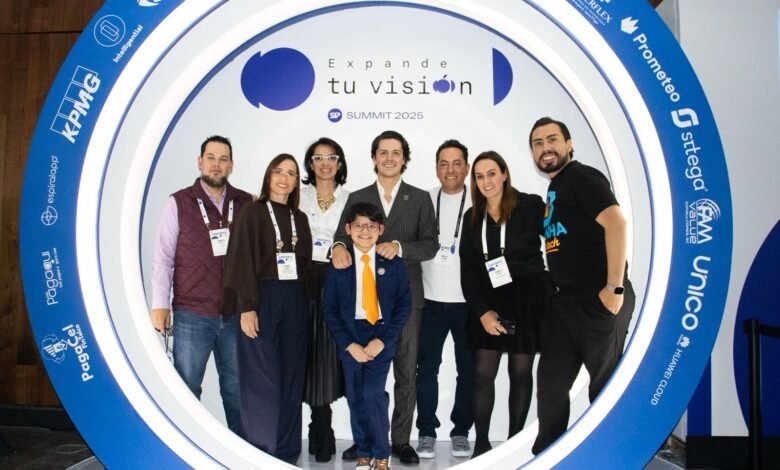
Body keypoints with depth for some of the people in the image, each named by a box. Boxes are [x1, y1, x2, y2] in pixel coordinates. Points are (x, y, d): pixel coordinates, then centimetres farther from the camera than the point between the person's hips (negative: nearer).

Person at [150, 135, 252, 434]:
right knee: (186, 388, 8)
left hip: (235, 314, 2)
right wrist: (160, 304, -5)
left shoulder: (246, 203, 4)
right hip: (191, 314, -1)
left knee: (236, 387, 12)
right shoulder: (179, 203, 1)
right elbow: (163, 257, 1)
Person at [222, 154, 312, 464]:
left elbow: (306, 262, 14)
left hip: (294, 301, 5)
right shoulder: (253, 212, -1)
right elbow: (243, 260, -7)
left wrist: (304, 302, 4)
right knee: (262, 379, -3)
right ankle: (259, 454, 10)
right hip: (262, 298, -5)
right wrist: (247, 307, -15)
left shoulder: (300, 218, 14)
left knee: (291, 378, 7)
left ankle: (287, 452, 18)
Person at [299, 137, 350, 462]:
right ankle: (322, 431, 12)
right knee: (311, 353, 0)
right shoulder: (299, 195, 10)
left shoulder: (350, 198, 9)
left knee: (330, 353, -1)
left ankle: (321, 433, 11)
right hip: (306, 279, 1)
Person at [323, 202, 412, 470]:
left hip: (382, 335, -1)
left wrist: (382, 339, -11)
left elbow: (405, 304, -1)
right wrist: (349, 344, -9)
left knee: (373, 393, -12)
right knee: (356, 397, 6)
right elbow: (329, 307, 0)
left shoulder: (393, 264, 1)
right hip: (350, 336, 1)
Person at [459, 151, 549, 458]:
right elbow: (468, 271, 4)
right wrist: (482, 311, -7)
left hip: (526, 299, -3)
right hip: (488, 302, 3)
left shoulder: (530, 206, -4)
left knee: (520, 373, 7)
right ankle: (481, 443, 14)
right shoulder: (472, 217, 8)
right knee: (482, 373, 1)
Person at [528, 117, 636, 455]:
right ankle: (546, 453, 25)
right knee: (551, 380, 12)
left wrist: (615, 288, -24)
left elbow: (615, 223, -20)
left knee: (606, 383, 3)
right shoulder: (554, 189, 18)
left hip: (599, 299, -9)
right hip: (566, 300, 9)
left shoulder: (582, 177, -7)